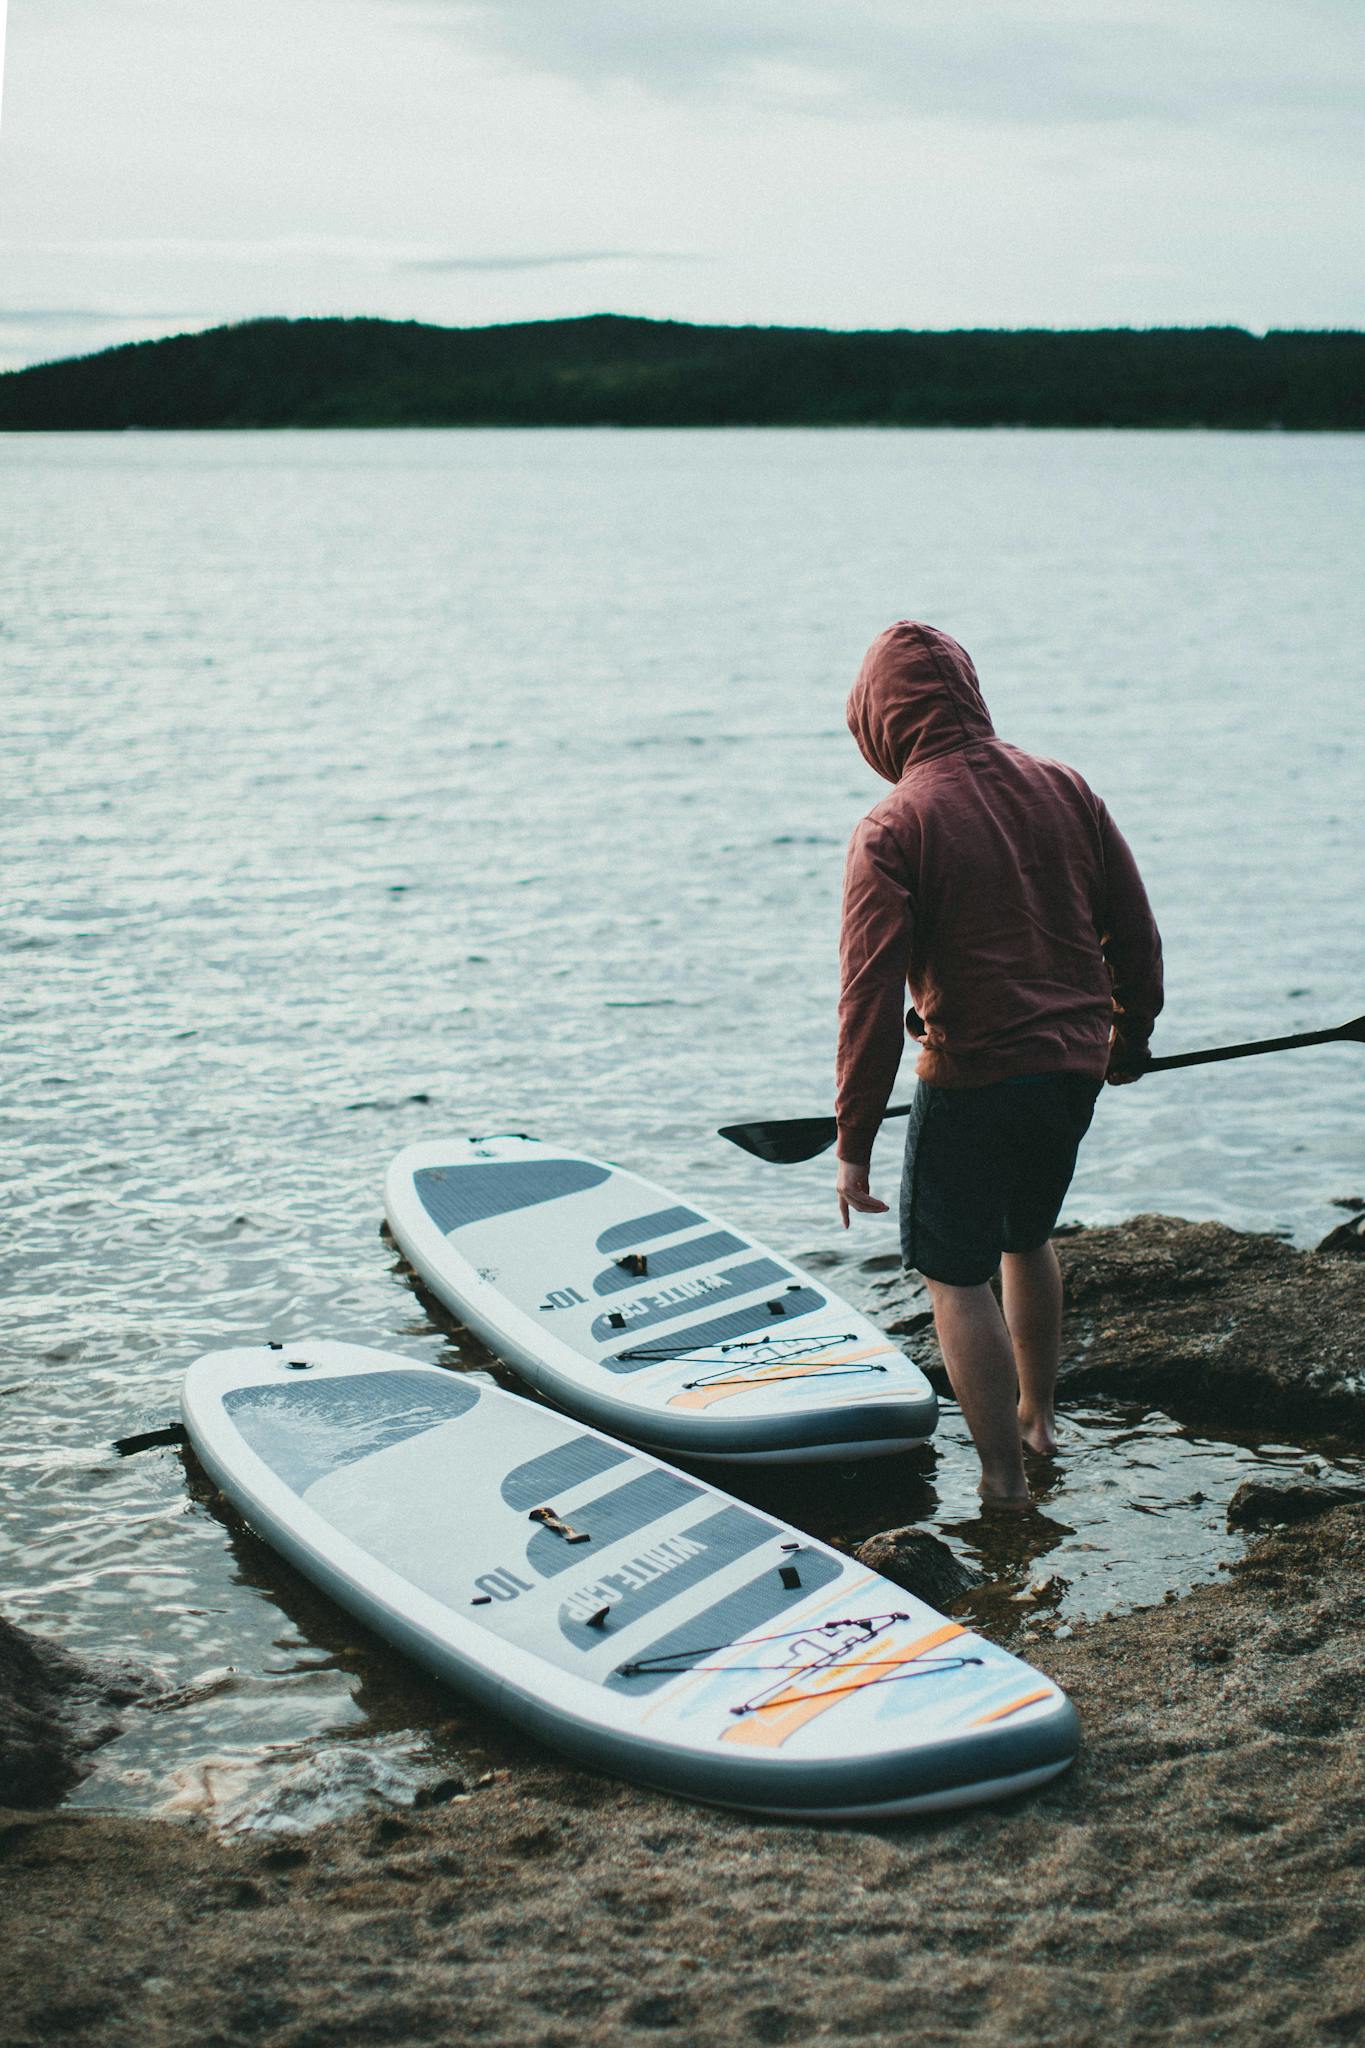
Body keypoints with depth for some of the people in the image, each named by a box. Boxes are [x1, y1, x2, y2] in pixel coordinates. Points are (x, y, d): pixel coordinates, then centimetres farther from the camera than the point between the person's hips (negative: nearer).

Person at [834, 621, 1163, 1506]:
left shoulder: (893, 828, -14)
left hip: (971, 1078, -6)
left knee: (956, 1273, 10)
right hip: (1075, 1067, 6)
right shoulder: (1063, 787, 1)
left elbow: (872, 998, -17)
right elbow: (1135, 932, 7)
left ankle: (1005, 1480, 12)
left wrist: (854, 1143, -11)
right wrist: (1130, 1038, 24)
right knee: (1027, 1237, 29)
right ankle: (1038, 1413, 42)